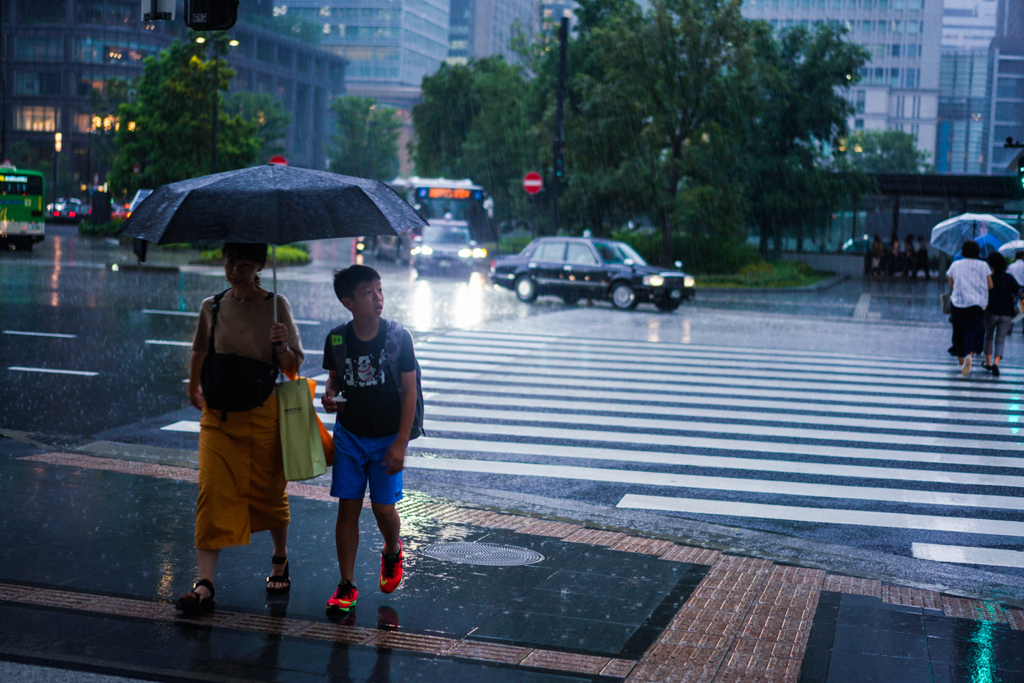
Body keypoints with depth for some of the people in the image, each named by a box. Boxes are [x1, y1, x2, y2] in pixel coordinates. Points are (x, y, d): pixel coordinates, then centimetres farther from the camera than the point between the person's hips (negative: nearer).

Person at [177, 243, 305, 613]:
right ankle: (205, 585, -12)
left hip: (263, 415, -2)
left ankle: (280, 558, 37)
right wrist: (193, 387, 27)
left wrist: (282, 347, -22)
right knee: (212, 493, -10)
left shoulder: (276, 306, -4)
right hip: (218, 416, 2)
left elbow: (293, 365, -3)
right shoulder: (212, 307, 4)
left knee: (269, 492, 11)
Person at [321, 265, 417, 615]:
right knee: (348, 507, 1)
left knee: (383, 507, -1)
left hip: (387, 438, -2)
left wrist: (400, 443, -13)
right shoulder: (336, 339, -6)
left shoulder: (398, 337, -12)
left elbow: (409, 391, -9)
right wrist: (329, 395, -14)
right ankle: (346, 584, 11)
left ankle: (392, 552, 33)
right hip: (349, 435, 2)